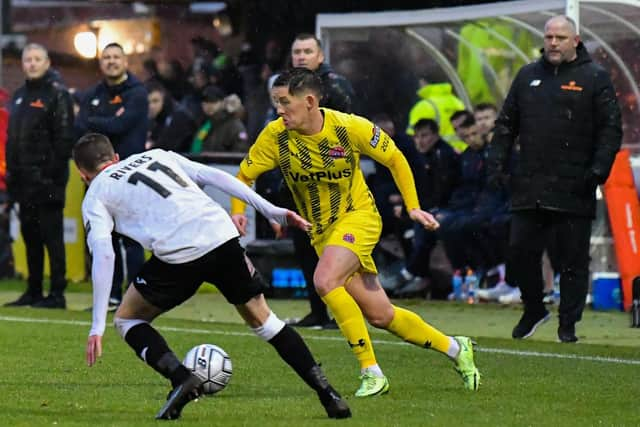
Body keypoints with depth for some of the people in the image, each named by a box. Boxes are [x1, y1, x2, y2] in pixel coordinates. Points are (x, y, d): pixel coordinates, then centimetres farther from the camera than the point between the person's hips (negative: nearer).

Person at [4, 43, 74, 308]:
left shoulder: (57, 95, -6)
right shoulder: (20, 96, 18)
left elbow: (64, 139, -12)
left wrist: (55, 172, -18)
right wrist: (11, 171, 14)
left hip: (46, 180, -8)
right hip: (23, 179, 8)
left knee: (52, 235, -7)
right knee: (30, 236, 11)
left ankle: (57, 294, -5)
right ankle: (33, 292, 16)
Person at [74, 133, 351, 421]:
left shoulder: (95, 196, 16)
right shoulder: (156, 156, 29)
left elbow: (103, 254, 1)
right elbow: (213, 176, 18)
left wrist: (97, 326, -2)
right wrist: (272, 211, 18)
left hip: (178, 254, -4)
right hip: (222, 234, 4)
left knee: (126, 320, 18)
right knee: (261, 318, 22)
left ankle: (181, 378, -4)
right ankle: (327, 394, 13)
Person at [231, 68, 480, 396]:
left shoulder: (350, 128, -18)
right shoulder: (275, 136, -12)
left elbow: (395, 160, -4)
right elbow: (245, 173, 1)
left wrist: (413, 207, -8)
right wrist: (238, 210, -17)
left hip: (358, 216, -4)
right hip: (320, 231, 4)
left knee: (325, 281, -31)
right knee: (379, 315, 5)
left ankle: (371, 372, -22)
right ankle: (455, 348, 27)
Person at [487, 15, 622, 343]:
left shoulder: (595, 78, 2)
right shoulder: (528, 76, 14)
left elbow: (611, 129, -2)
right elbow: (506, 124, 18)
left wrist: (599, 169, -13)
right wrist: (496, 163, 7)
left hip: (574, 191, -4)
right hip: (529, 189, 4)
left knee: (573, 260, 0)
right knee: (520, 251, 4)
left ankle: (568, 324, 9)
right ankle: (533, 310, 24)